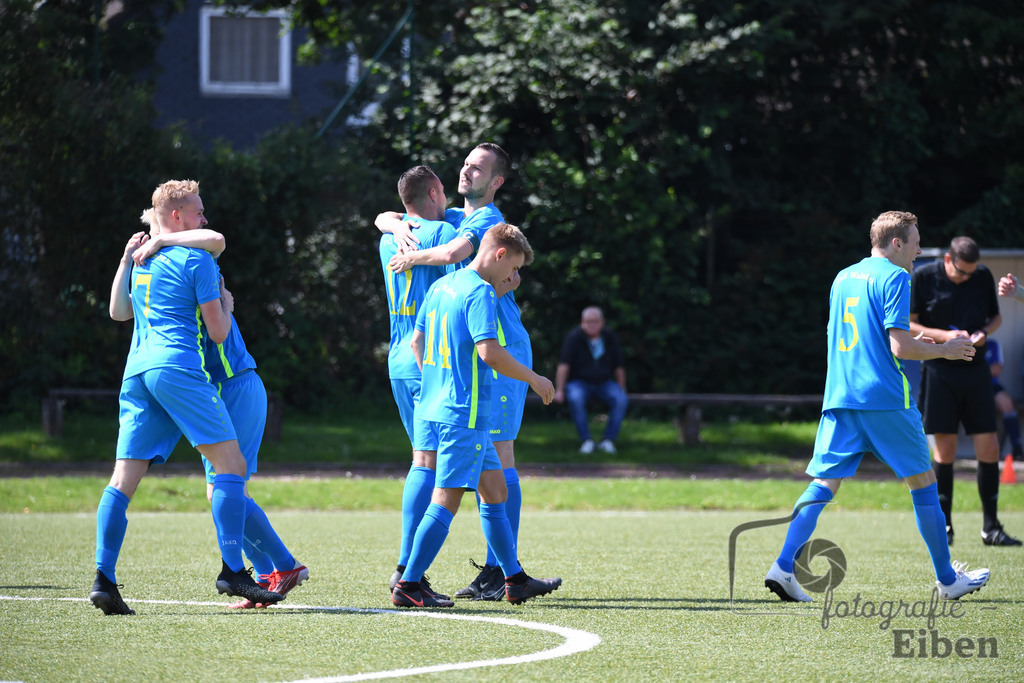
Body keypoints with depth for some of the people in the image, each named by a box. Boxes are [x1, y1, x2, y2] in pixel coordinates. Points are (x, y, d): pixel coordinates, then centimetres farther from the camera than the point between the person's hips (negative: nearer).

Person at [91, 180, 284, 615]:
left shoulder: (141, 262, 21)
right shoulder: (196, 259, 1)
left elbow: (118, 312, 37)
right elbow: (218, 332, -1)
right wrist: (226, 304, 20)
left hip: (137, 370, 7)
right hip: (178, 367, -7)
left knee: (123, 479, 2)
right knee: (231, 465, -4)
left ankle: (104, 579, -7)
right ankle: (231, 571, -13)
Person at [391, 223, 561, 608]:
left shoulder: (442, 286, 14)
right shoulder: (479, 292, -14)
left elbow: (417, 341, 22)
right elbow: (489, 352, -23)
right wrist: (534, 379, -11)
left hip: (435, 407, 10)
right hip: (464, 413, -10)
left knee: (494, 490, 15)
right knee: (446, 500, -7)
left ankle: (515, 579, 21)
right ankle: (407, 587, -7)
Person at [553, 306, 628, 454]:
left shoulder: (610, 338, 0)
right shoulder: (574, 338, -11)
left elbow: (619, 366, 6)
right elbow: (563, 364, -16)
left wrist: (622, 391, 3)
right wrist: (559, 390, -23)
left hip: (603, 383, 3)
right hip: (580, 383, -3)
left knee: (621, 400, -27)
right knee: (576, 399, -37)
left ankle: (608, 440, -21)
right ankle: (586, 441, -28)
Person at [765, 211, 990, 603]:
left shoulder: (843, 278, 18)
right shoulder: (894, 277, -6)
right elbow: (900, 347, -14)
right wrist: (943, 350, 3)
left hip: (839, 397, 6)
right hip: (886, 400, -6)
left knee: (823, 483, 0)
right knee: (923, 482, 7)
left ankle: (783, 567, -17)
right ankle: (947, 580, 14)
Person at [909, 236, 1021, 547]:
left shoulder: (983, 277, 5)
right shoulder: (923, 277, -4)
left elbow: (996, 317, 17)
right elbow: (907, 325, -2)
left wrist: (984, 332, -6)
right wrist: (944, 335, -16)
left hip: (976, 370, 3)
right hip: (939, 371, -3)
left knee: (988, 447, -1)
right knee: (945, 448, -2)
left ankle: (991, 527, 8)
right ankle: (943, 526, 7)